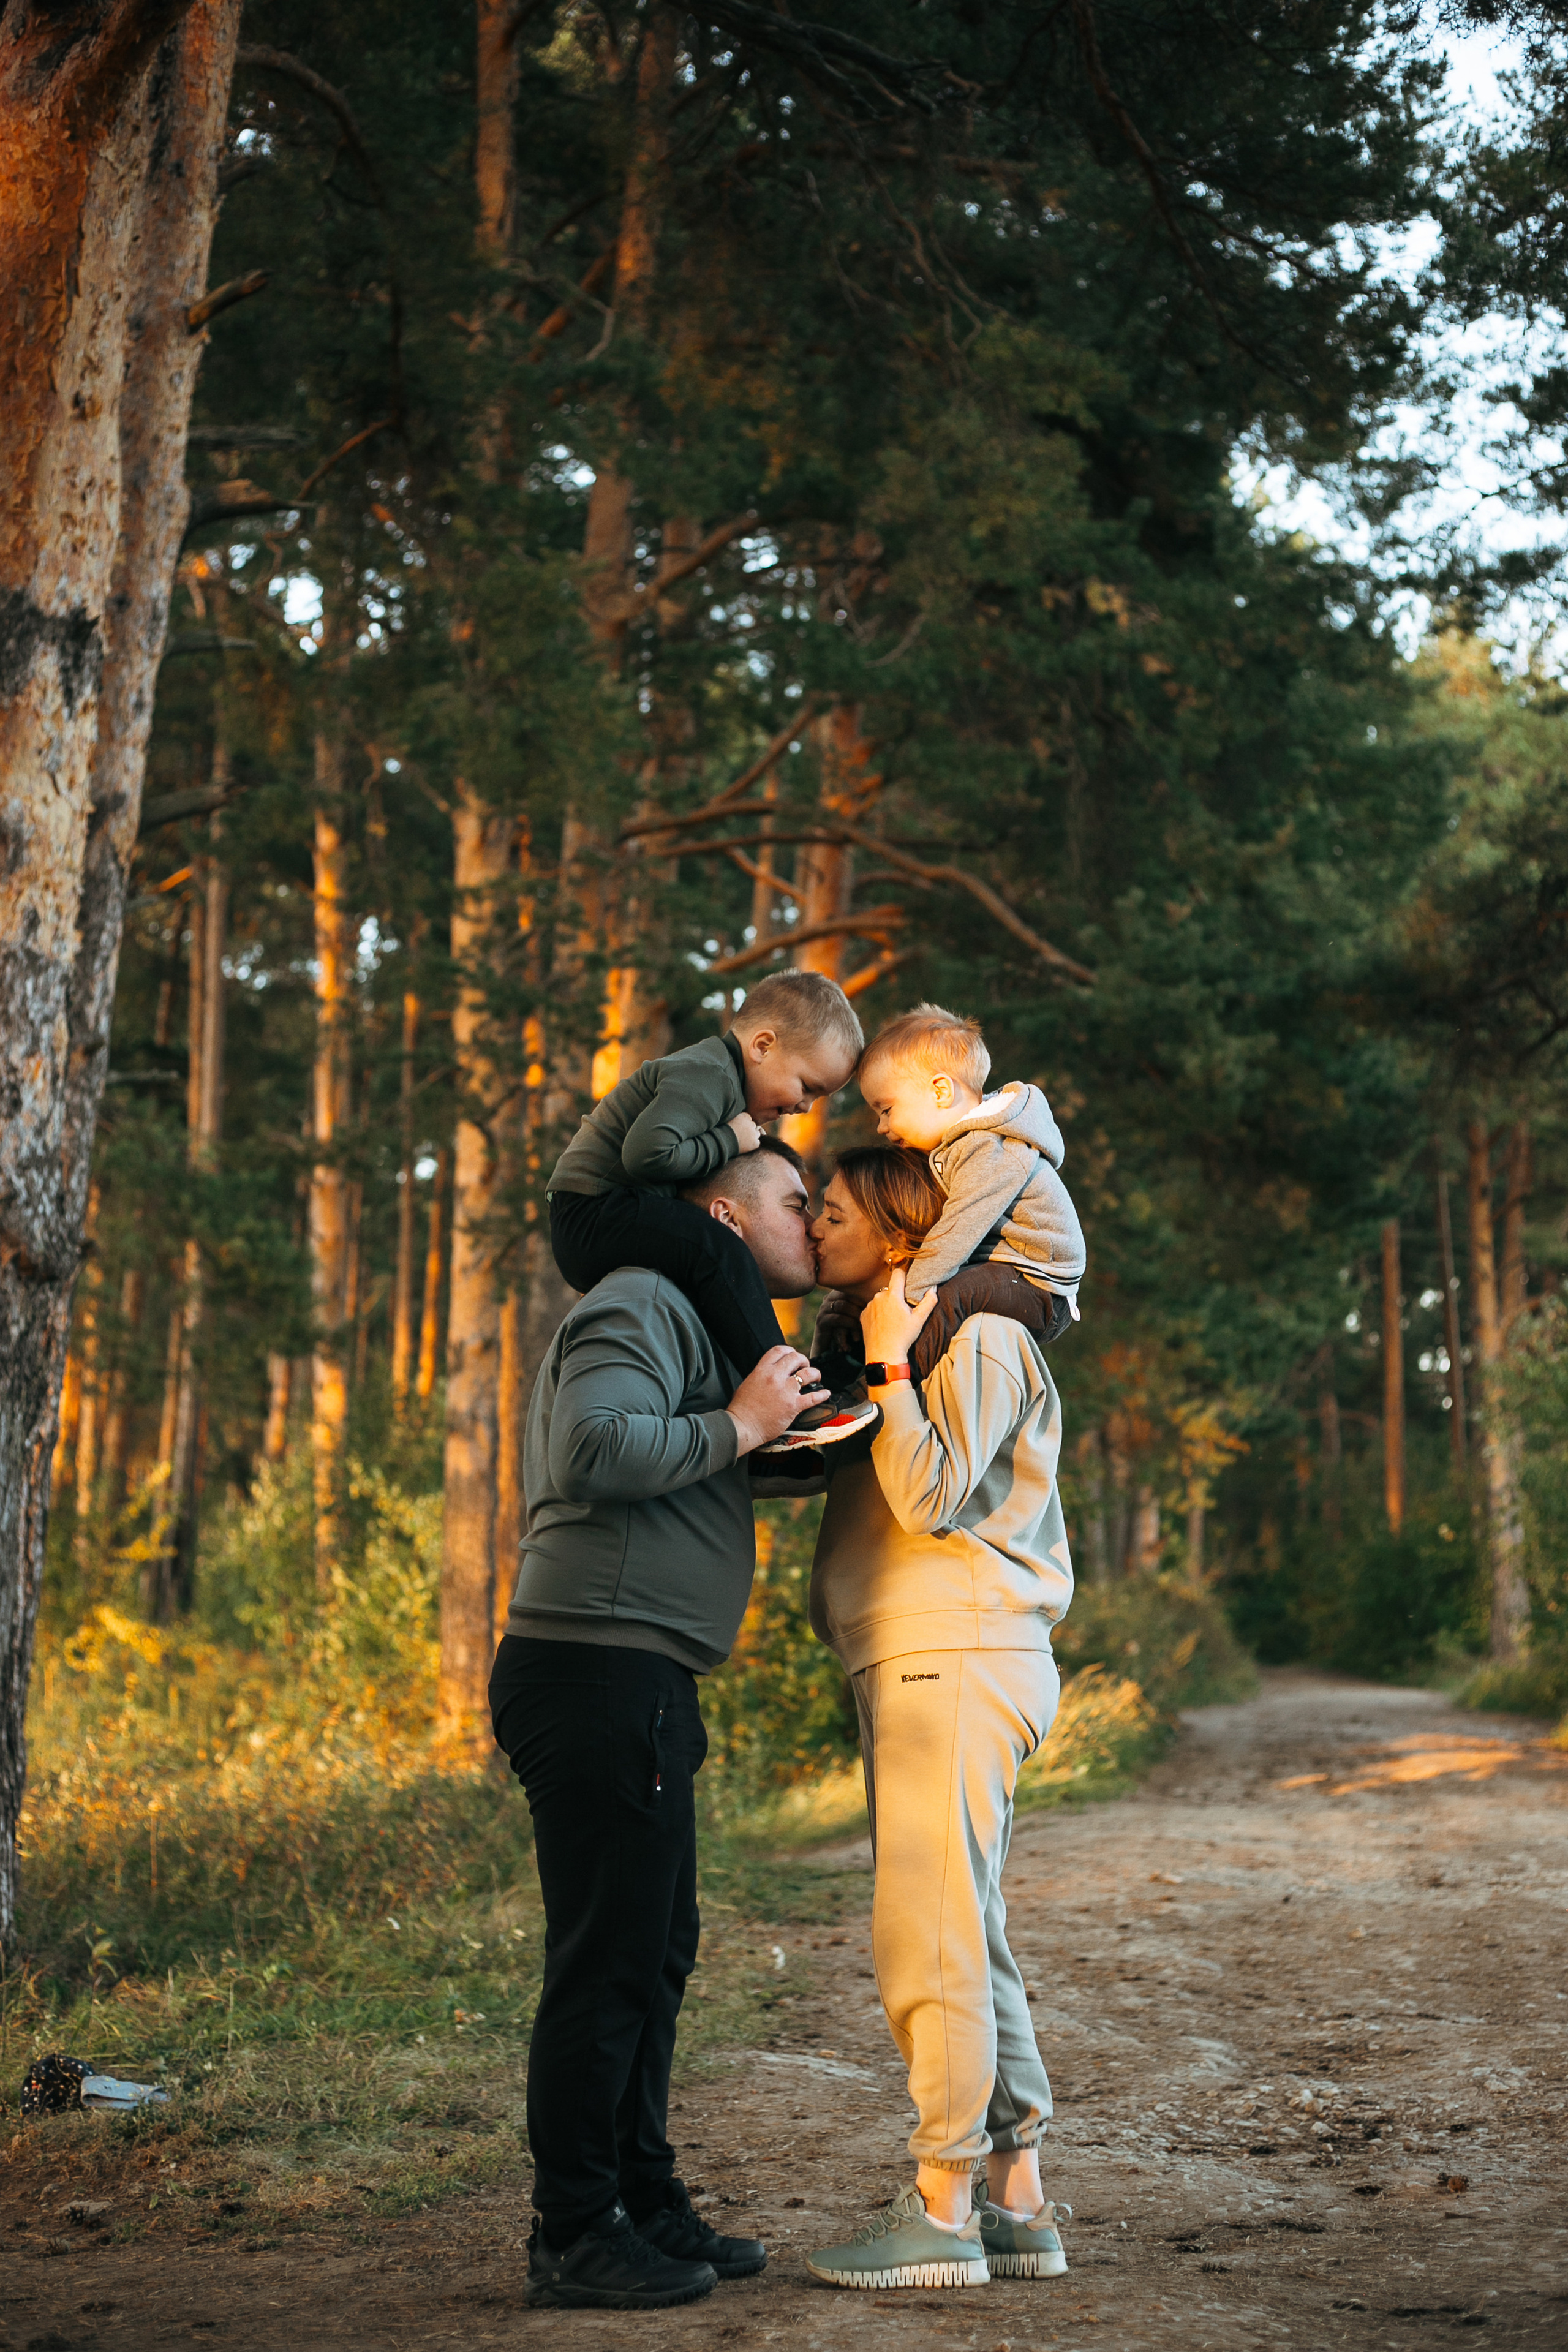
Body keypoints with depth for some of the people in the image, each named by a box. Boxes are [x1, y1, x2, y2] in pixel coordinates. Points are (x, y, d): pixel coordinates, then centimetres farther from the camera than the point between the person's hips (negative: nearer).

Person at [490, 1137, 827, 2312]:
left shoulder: (695, 1324, 25)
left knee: (656, 1951, 15)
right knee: (609, 1960, -6)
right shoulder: (642, 1308, -9)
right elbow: (594, 1449, -26)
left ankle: (645, 2203, 25)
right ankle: (575, 2237, 1)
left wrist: (787, 1428, 20)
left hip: (639, 1687, 11)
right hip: (598, 1674, -11)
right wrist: (739, 1427, -16)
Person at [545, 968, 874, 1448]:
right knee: (716, 1251, -29)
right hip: (592, 1214, -12)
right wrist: (729, 1142, -18)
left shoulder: (726, 1082, 18)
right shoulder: (704, 1075, -15)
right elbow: (646, 1153, -30)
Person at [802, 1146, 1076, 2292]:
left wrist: (890, 1361, -14)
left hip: (957, 1662, -10)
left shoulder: (978, 1338, -7)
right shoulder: (884, 1342, 21)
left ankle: (941, 2215, -5)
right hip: (917, 1669, 10)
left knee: (931, 1940, -9)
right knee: (967, 1947, 10)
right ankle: (1020, 2206, 15)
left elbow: (930, 1498, -16)